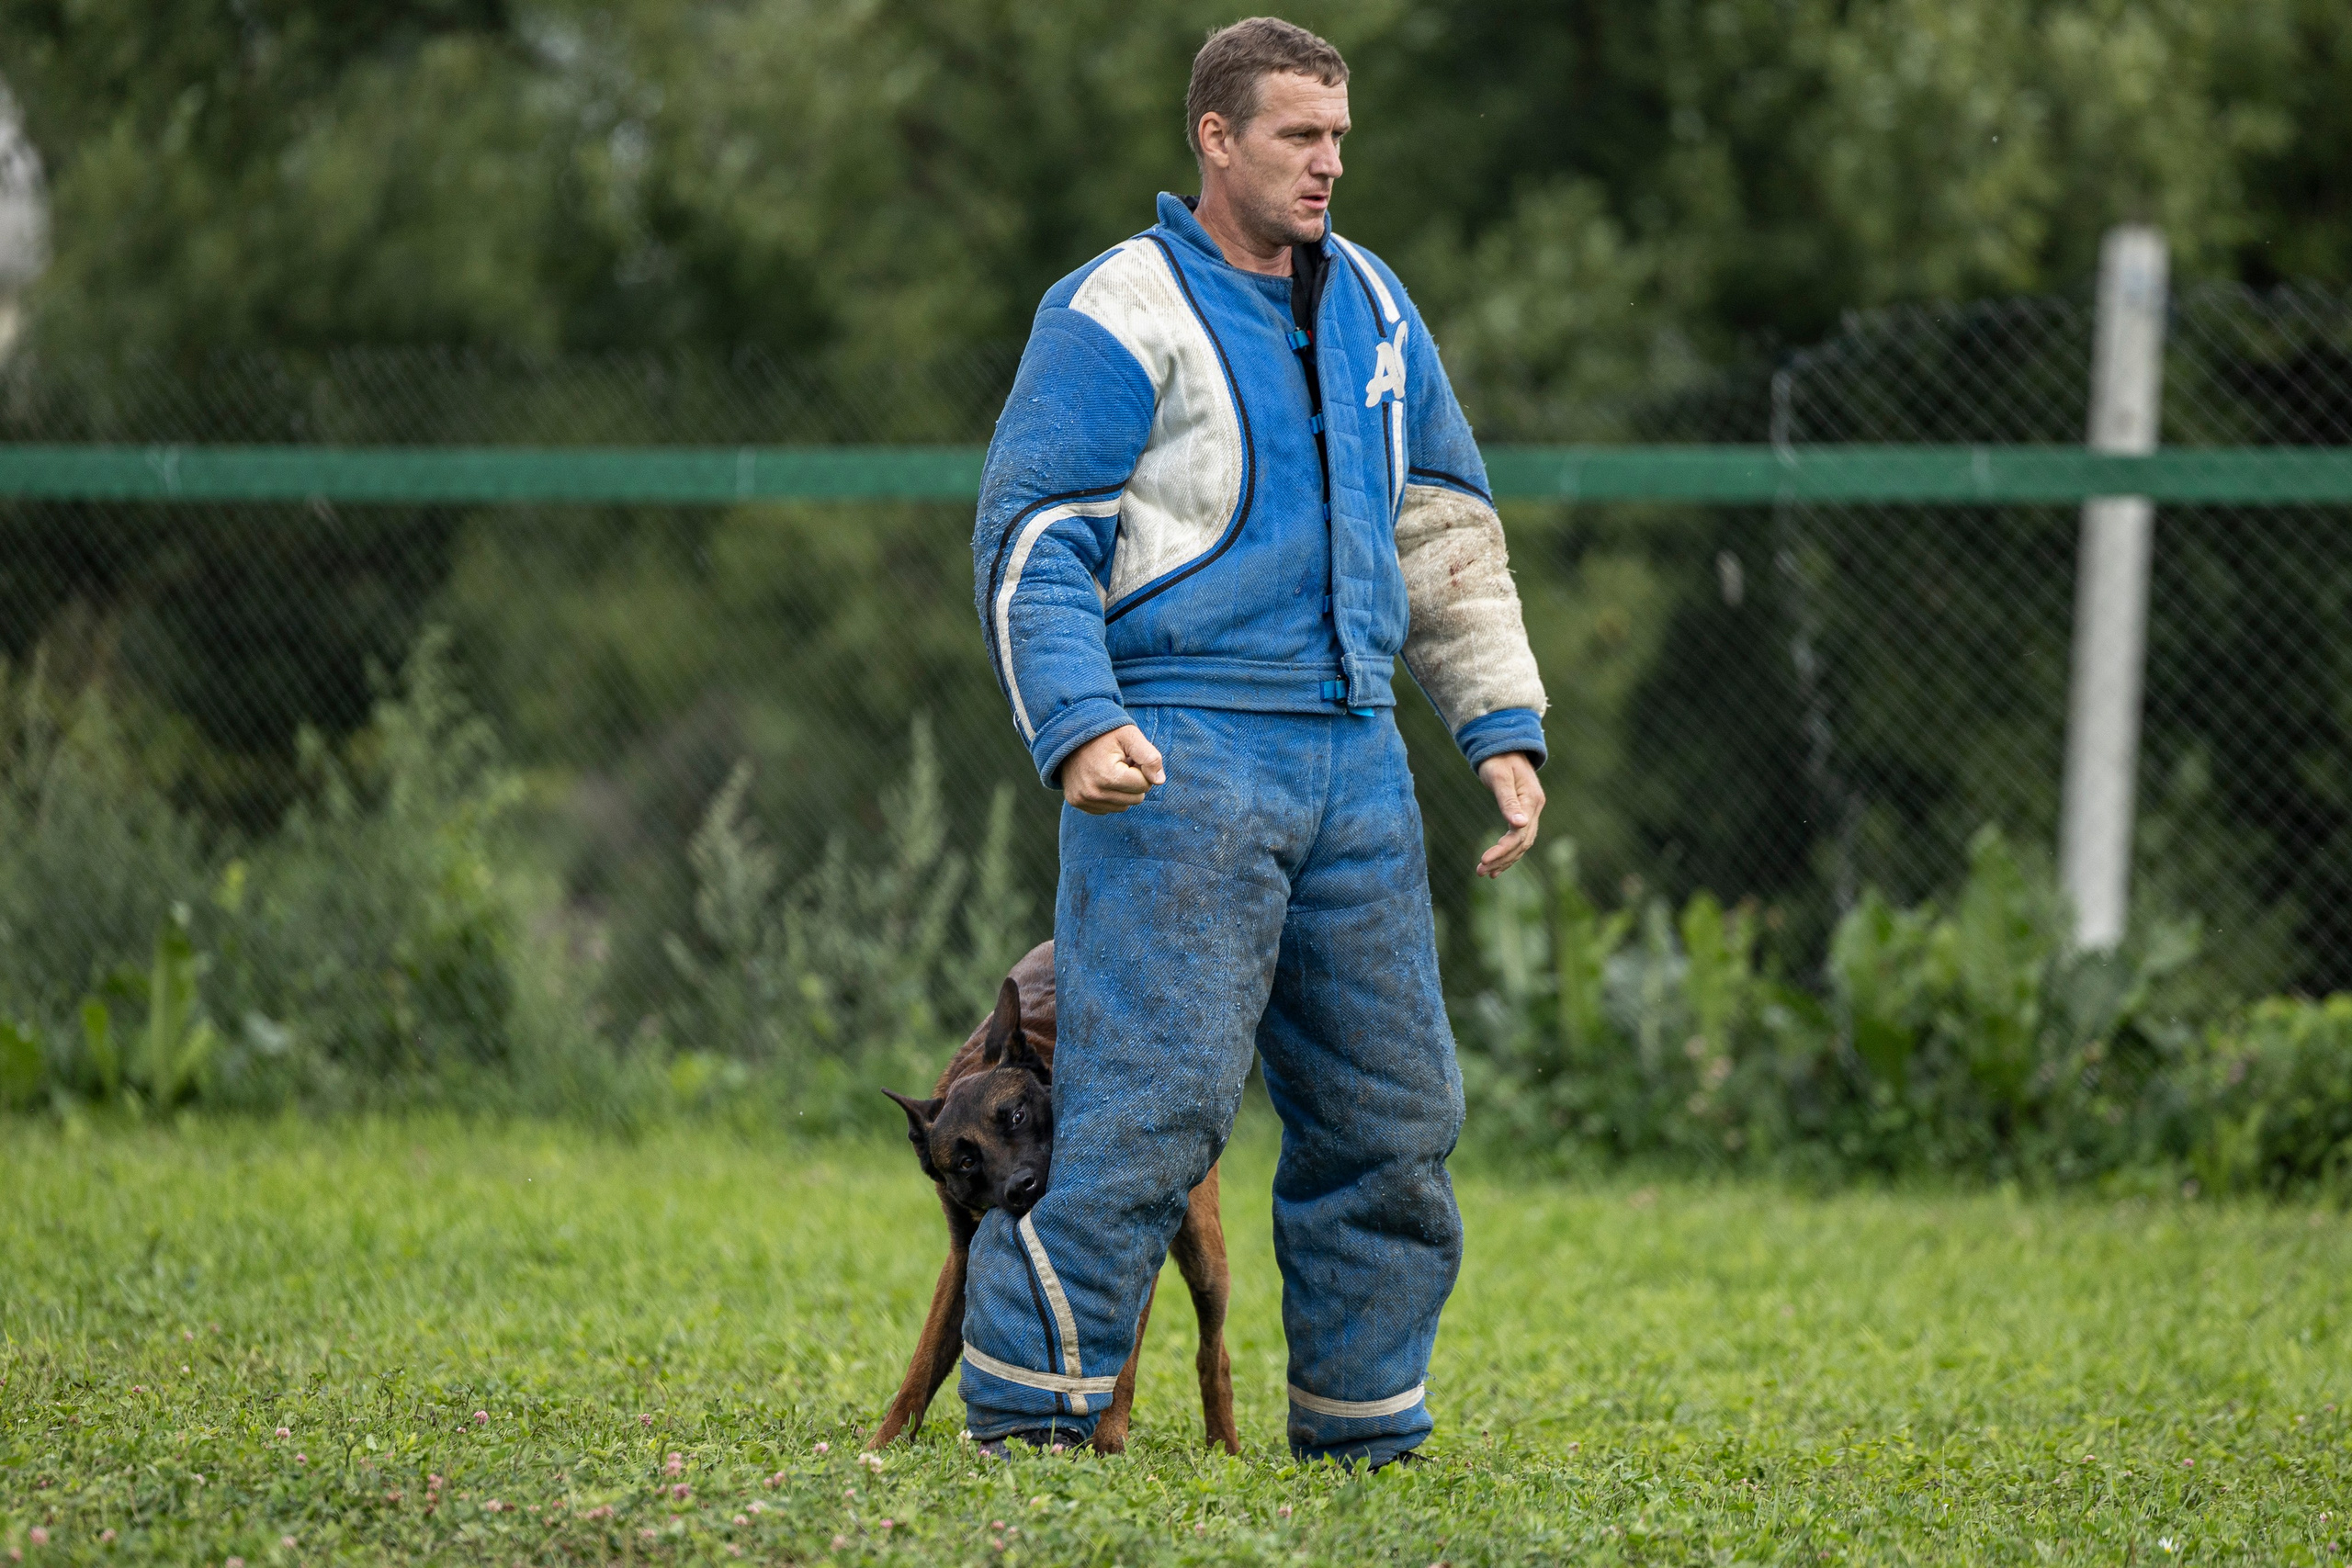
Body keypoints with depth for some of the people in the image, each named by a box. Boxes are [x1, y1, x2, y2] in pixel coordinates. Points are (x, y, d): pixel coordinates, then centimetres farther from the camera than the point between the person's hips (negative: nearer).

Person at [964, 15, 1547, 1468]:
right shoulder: (1117, 315, -5)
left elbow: (1447, 530, 22)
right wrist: (1078, 728, -22)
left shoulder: (1371, 304, 16)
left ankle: (1363, 1428, 18)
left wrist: (1504, 724, 14)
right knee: (1153, 1100, -14)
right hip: (1182, 756, -7)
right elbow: (1032, 544, -8)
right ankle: (1026, 1414, -7)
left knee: (1396, 1108, 7)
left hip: (1356, 762, 7)